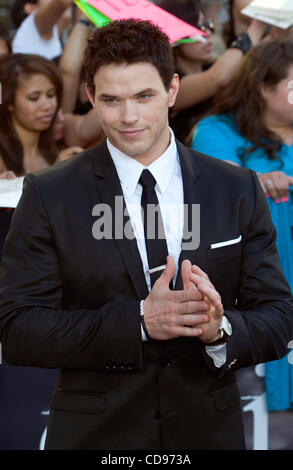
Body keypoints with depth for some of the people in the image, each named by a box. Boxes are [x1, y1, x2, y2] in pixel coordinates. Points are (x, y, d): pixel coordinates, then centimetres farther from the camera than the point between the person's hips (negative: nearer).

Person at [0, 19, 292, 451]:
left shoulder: (238, 191, 1)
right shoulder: (49, 196, -5)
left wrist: (221, 330, -22)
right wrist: (138, 321, -22)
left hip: (209, 432, 2)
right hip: (94, 435, -2)